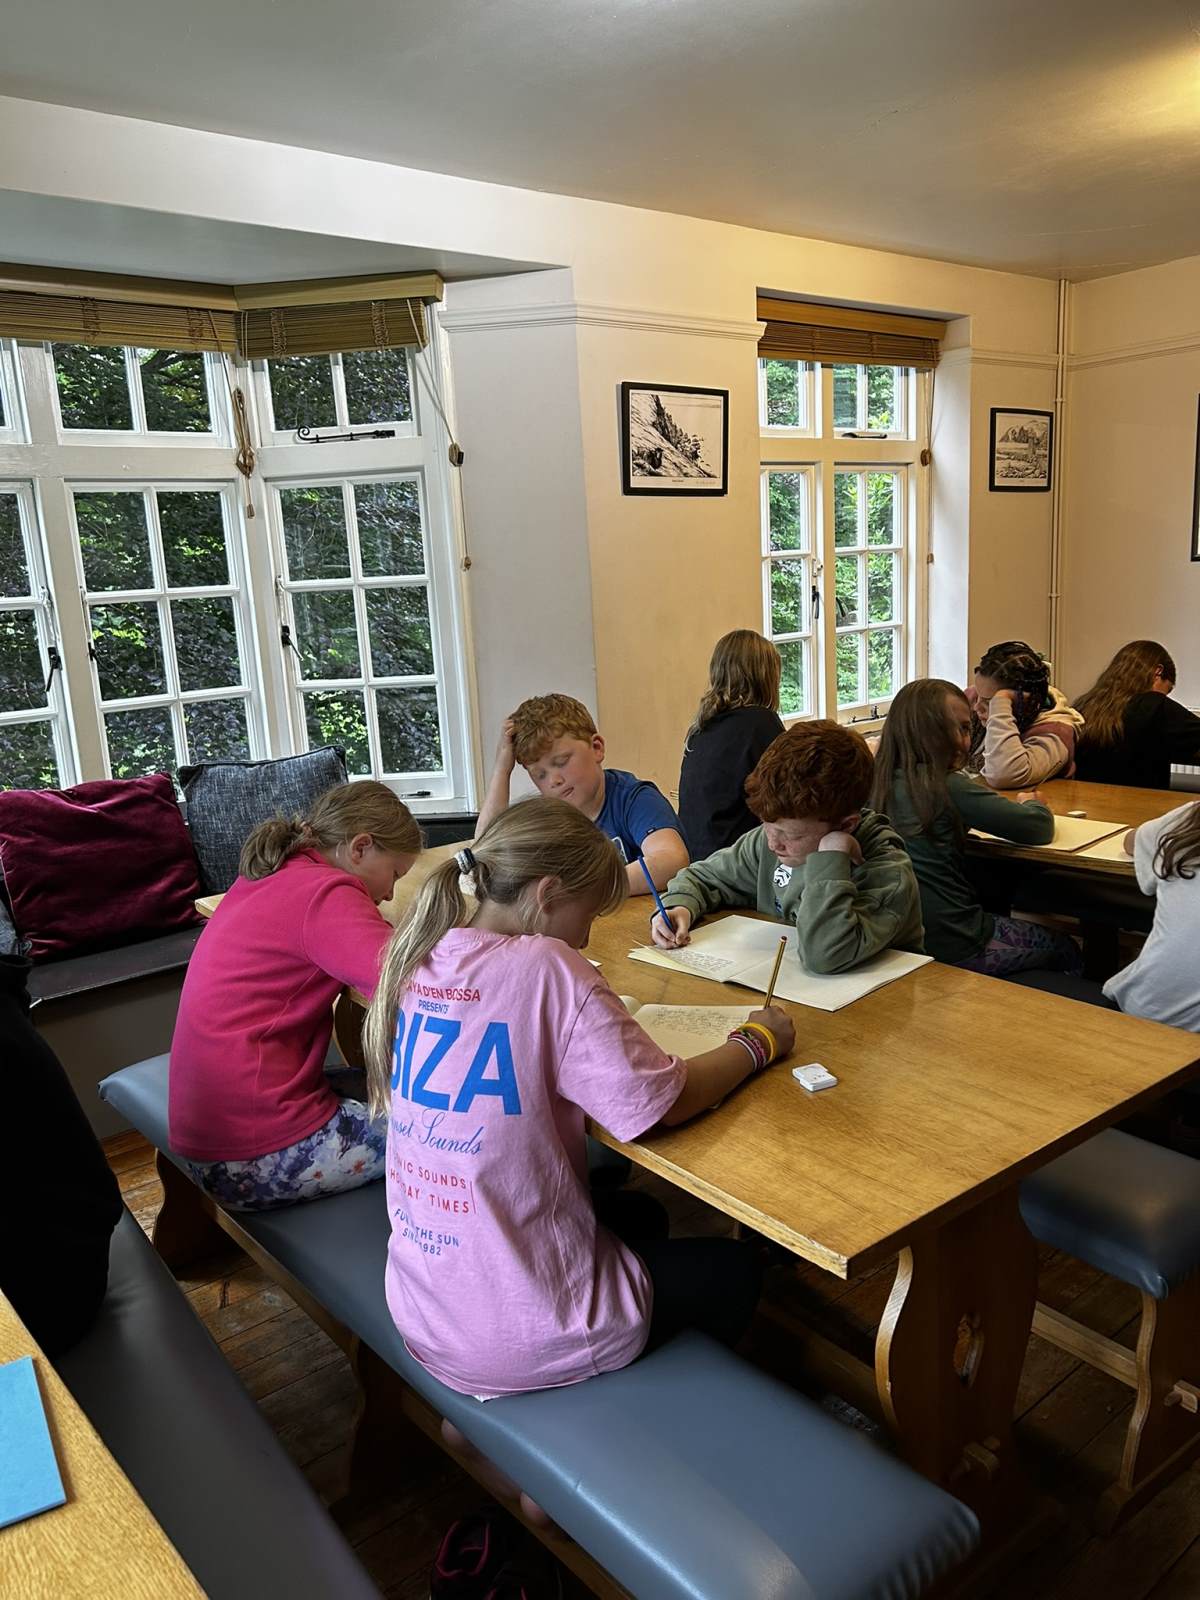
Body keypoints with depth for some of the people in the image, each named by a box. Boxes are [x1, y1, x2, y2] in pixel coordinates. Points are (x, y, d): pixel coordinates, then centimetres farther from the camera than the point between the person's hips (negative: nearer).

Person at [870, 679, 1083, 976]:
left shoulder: (878, 784, -1)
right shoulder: (948, 787, -19)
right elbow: (1040, 828, -15)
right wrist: (1029, 804, 9)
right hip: (953, 948, -7)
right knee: (1066, 950, 20)